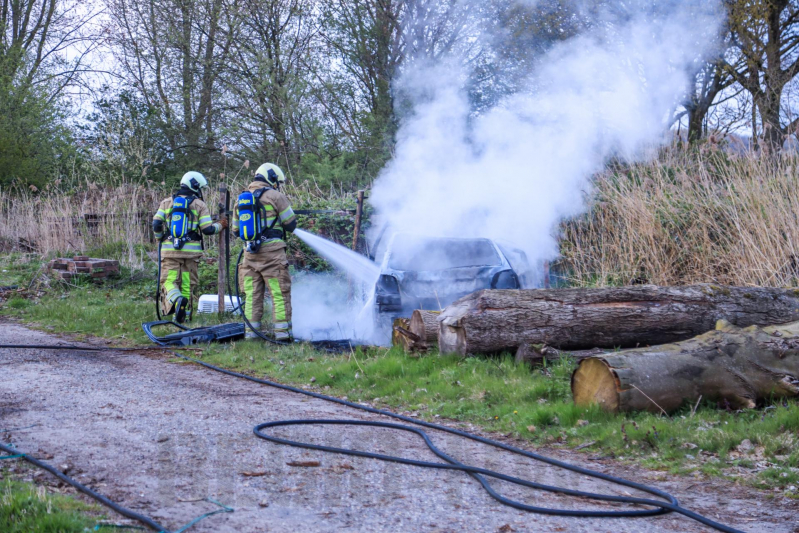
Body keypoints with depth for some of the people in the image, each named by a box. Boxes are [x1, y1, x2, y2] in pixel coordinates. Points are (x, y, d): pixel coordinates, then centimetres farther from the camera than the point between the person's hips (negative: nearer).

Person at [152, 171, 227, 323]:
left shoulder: (167, 202, 8)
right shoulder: (199, 205, 3)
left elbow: (156, 225, 1)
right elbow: (208, 229, -3)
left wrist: (160, 239, 20)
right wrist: (220, 225, 17)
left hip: (170, 249, 1)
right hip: (191, 250, 0)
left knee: (169, 280, 0)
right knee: (188, 283, 9)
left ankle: (176, 299, -30)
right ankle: (184, 315, 8)